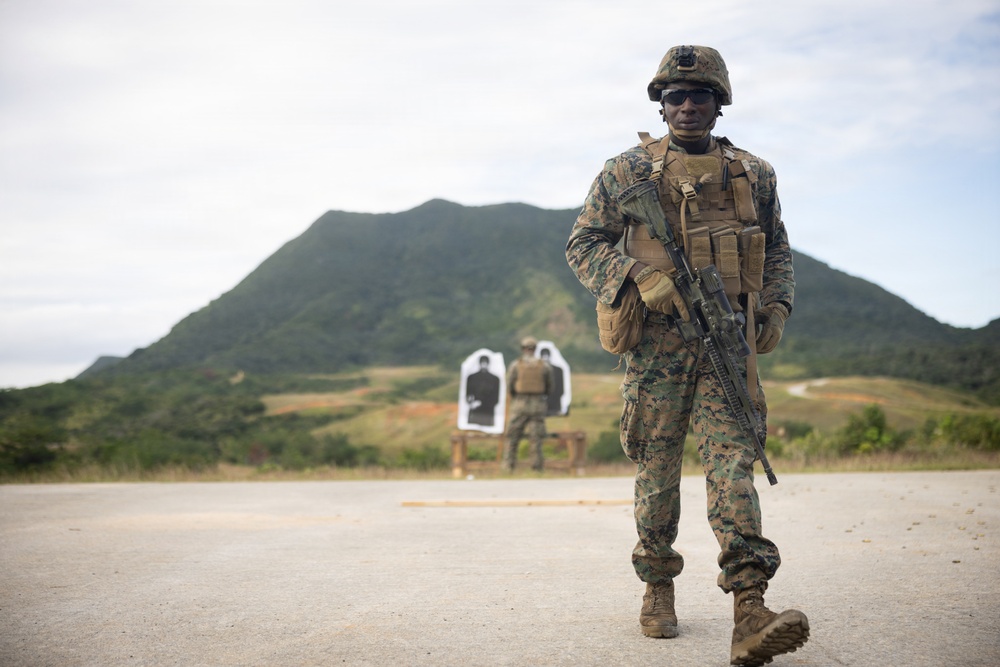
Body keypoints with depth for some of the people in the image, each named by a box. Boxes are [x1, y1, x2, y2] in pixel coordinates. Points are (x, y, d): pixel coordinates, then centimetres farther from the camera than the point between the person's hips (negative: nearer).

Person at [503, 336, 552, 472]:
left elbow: (509, 386, -1)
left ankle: (509, 464, 8)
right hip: (538, 404, 1)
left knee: (513, 435, 8)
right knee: (536, 436, 5)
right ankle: (538, 464, 1)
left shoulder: (515, 365, -4)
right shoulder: (544, 365, 0)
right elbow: (549, 387, 6)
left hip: (519, 404, -1)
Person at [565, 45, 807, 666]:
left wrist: (776, 309, 7)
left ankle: (751, 615, -16)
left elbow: (778, 249, 23)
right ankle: (658, 589, 24)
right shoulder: (628, 170, 4)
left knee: (733, 461, -10)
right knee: (657, 469, 6)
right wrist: (640, 277, -14)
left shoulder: (753, 174, 12)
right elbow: (583, 243, 2)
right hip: (657, 344, -1)